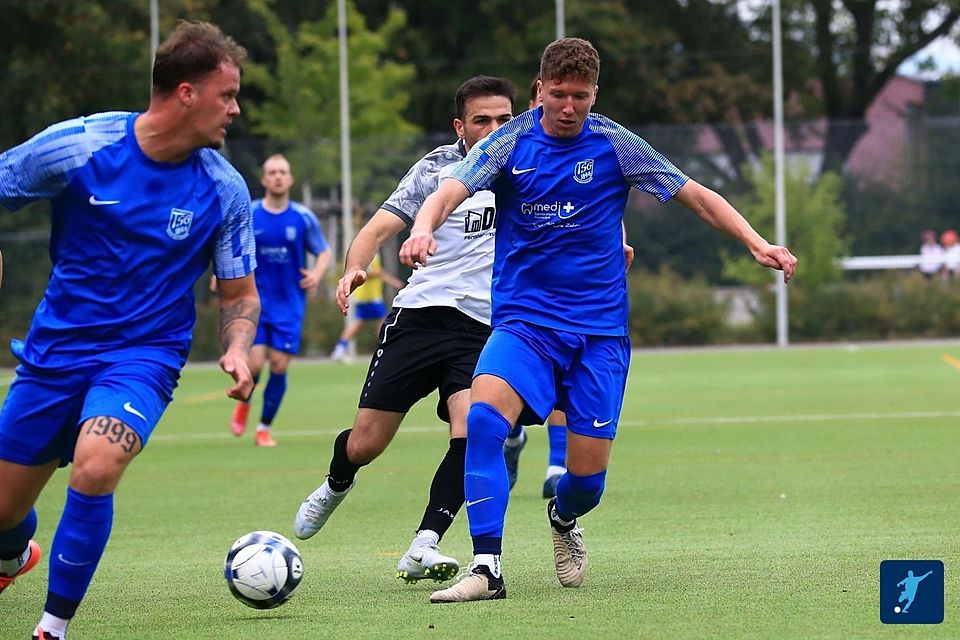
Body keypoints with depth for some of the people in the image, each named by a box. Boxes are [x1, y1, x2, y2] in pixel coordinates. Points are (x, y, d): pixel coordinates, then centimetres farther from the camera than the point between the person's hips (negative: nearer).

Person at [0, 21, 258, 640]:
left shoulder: (225, 189, -6)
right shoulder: (75, 146, -12)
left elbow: (240, 293, 6)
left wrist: (237, 350, -13)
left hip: (145, 355, -1)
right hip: (56, 349, 1)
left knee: (95, 466, -32)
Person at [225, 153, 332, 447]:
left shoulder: (303, 217, 0)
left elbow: (324, 252, 10)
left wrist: (316, 274, -10)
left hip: (289, 304, 1)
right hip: (256, 300, -1)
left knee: (279, 365, -3)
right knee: (254, 363, -12)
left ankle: (264, 428, 14)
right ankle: (244, 401, 23)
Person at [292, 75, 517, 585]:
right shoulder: (436, 168, 2)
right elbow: (379, 228, -3)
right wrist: (354, 270, -23)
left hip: (485, 330, 1)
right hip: (421, 314, -1)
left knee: (471, 431, -24)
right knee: (364, 445, 1)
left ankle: (422, 549, -19)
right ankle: (336, 485, 37)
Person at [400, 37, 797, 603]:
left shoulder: (616, 145, -1)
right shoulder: (511, 143, -3)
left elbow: (696, 196, 4)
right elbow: (451, 191, -18)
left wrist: (758, 244, -9)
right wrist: (424, 228, -40)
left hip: (598, 328, 0)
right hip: (523, 319, 0)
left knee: (589, 475, -3)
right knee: (484, 416, -29)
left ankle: (564, 518, 36)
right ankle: (486, 568, -25)